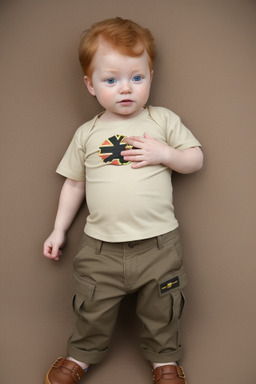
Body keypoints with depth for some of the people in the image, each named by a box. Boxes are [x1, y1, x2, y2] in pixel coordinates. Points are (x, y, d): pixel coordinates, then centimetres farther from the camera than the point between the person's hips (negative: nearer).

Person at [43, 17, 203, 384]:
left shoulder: (163, 120, 0)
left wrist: (165, 154, -15)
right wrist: (59, 230, 11)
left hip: (159, 243, -1)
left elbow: (196, 158, 4)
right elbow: (74, 183, 11)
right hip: (101, 245, 1)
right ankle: (82, 354, 44)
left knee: (163, 310, 15)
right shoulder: (87, 134, 4)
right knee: (93, 308, 15)